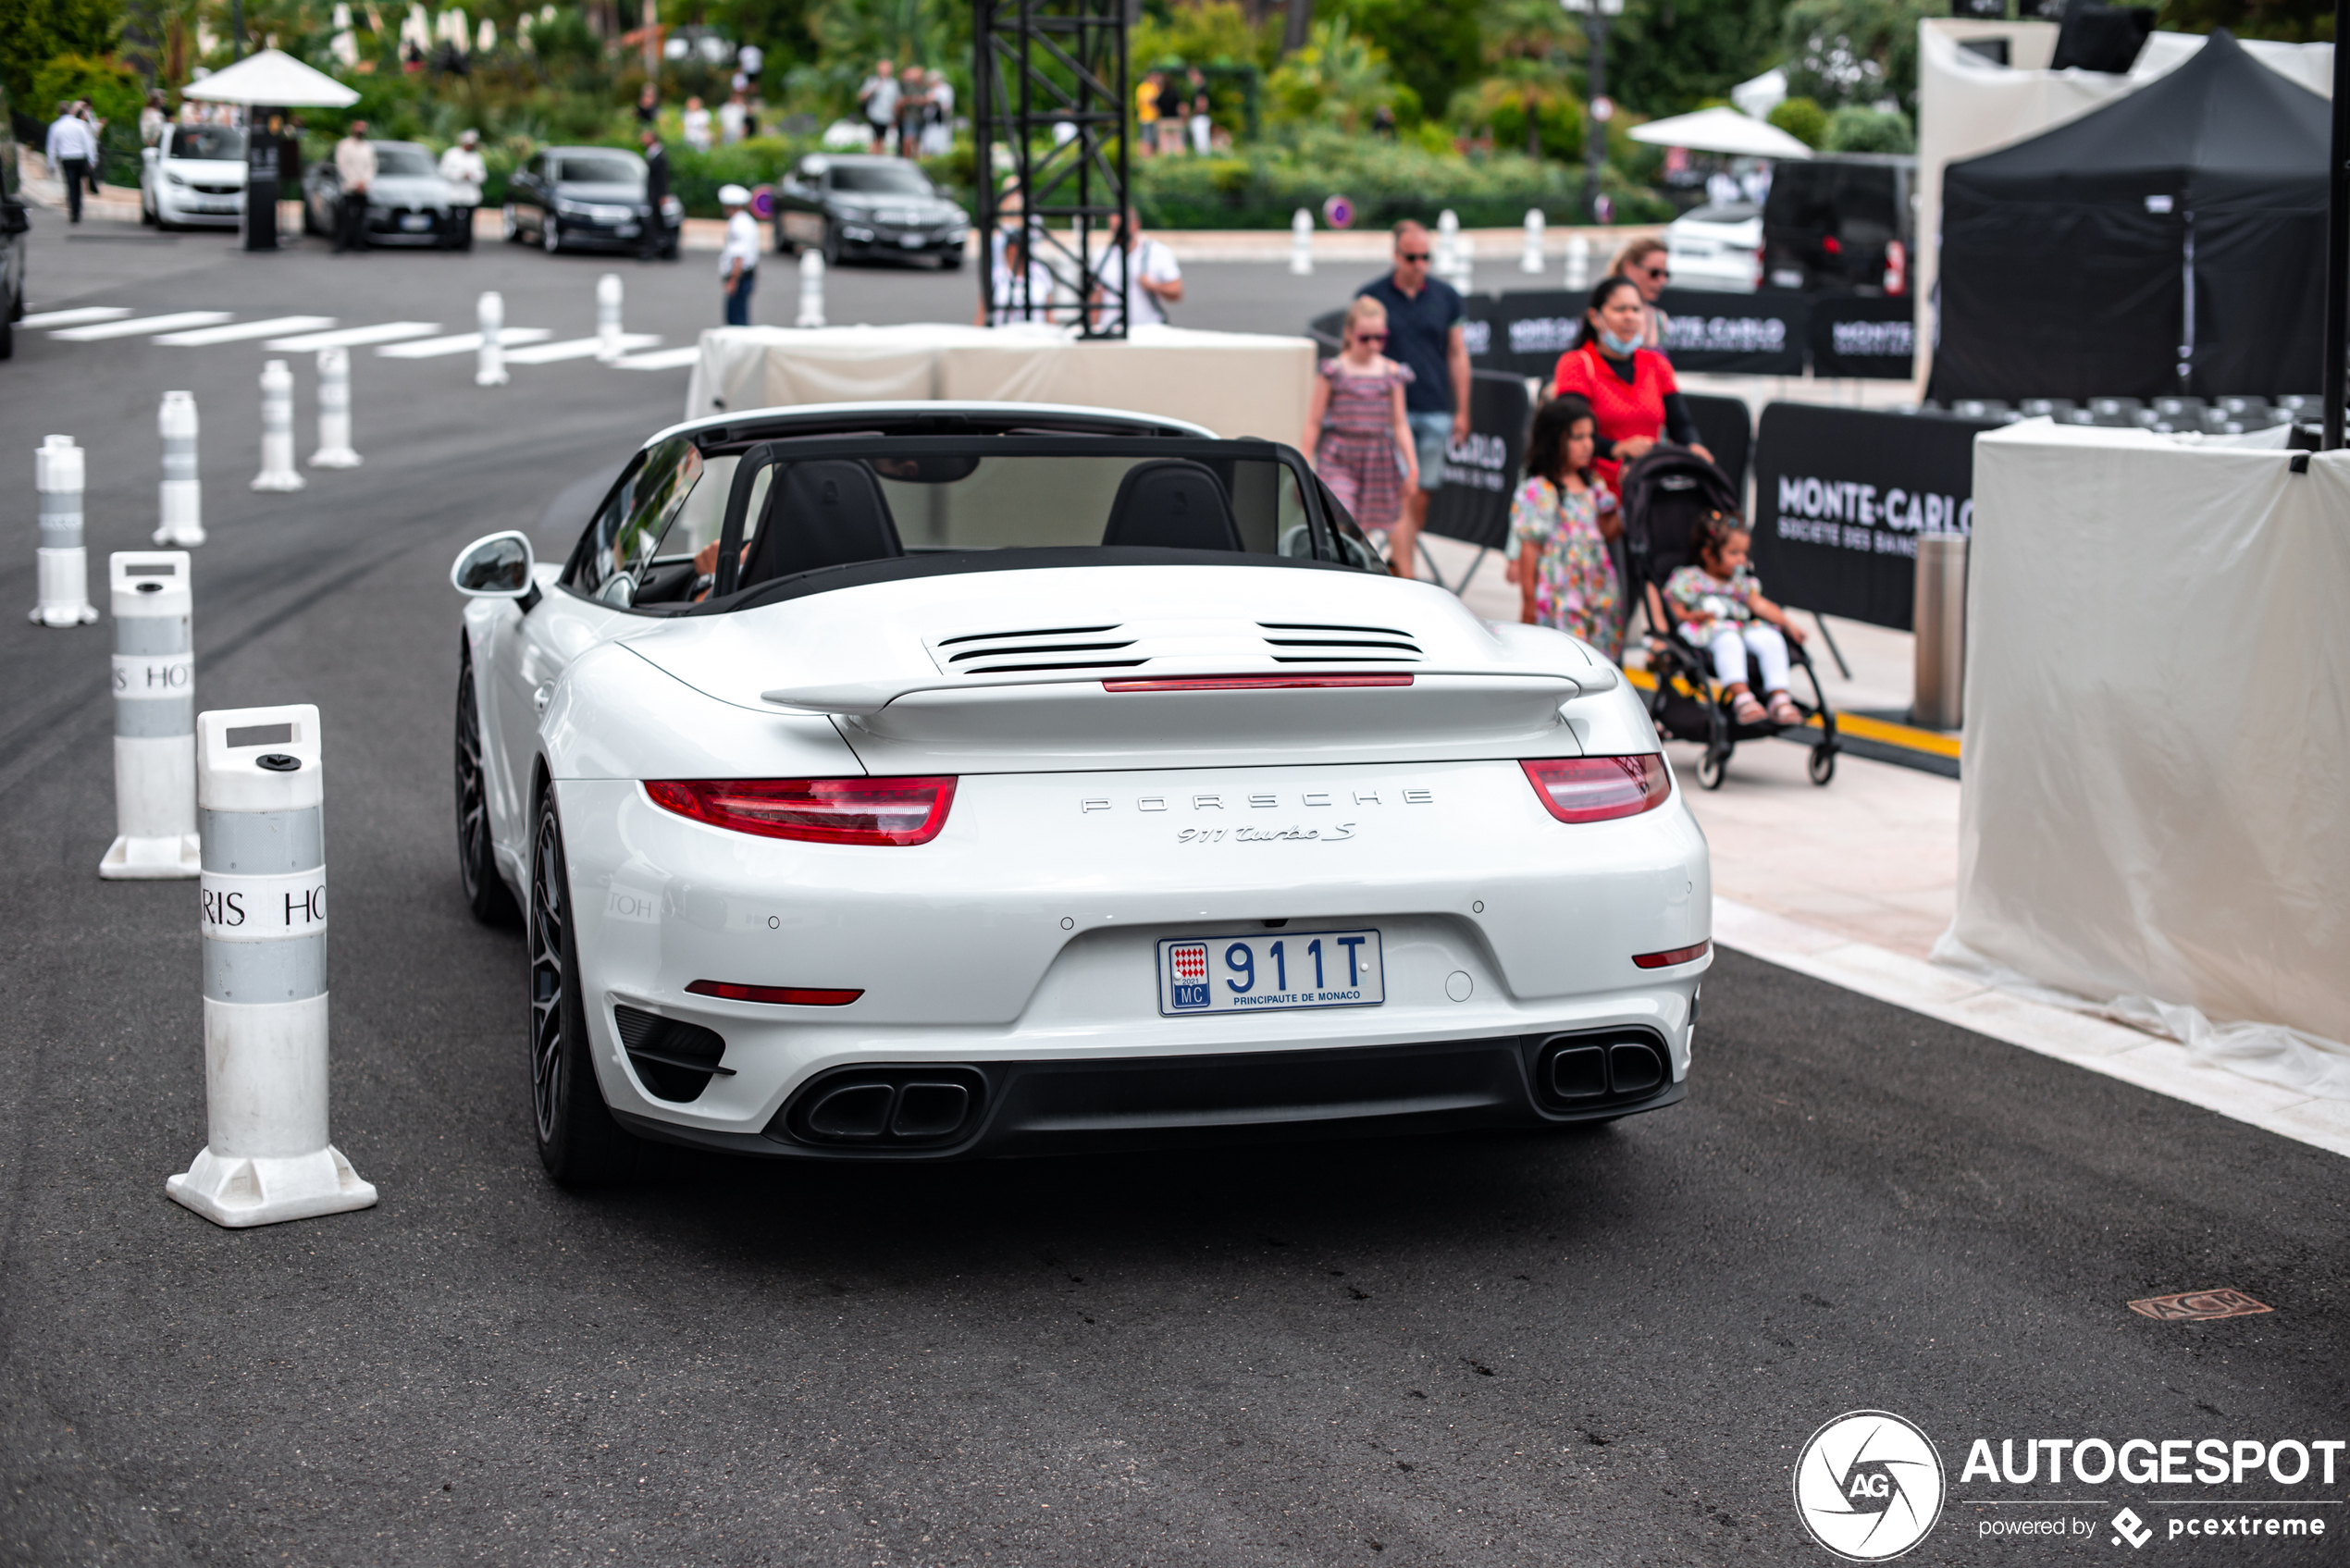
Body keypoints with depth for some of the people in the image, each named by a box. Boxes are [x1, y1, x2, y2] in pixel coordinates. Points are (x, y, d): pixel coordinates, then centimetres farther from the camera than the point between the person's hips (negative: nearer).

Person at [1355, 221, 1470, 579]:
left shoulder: (1445, 296, 8)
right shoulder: (1371, 296, 1)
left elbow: (1457, 354, 13)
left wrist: (1462, 411, 11)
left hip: (1435, 411, 3)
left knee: (1421, 497, 6)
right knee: (1402, 495, -11)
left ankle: (1398, 564, 23)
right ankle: (1407, 580, -13)